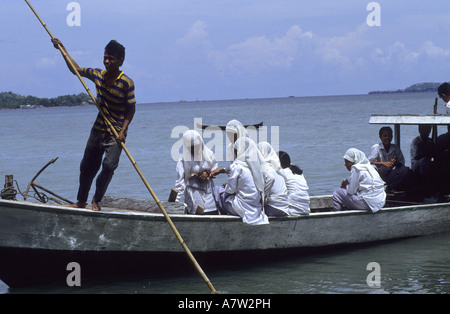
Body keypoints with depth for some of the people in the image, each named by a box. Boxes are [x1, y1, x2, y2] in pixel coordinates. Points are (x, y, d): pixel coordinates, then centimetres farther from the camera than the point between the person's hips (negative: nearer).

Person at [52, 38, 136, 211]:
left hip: (116, 133, -5)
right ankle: (81, 201, 28)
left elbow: (131, 109, -11)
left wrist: (123, 130, -21)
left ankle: (96, 200, 2)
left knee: (109, 165, -18)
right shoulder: (98, 75, 0)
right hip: (98, 130, 5)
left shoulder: (126, 83, -15)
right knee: (87, 166, 11)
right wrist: (62, 49, 16)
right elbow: (76, 69, 17)